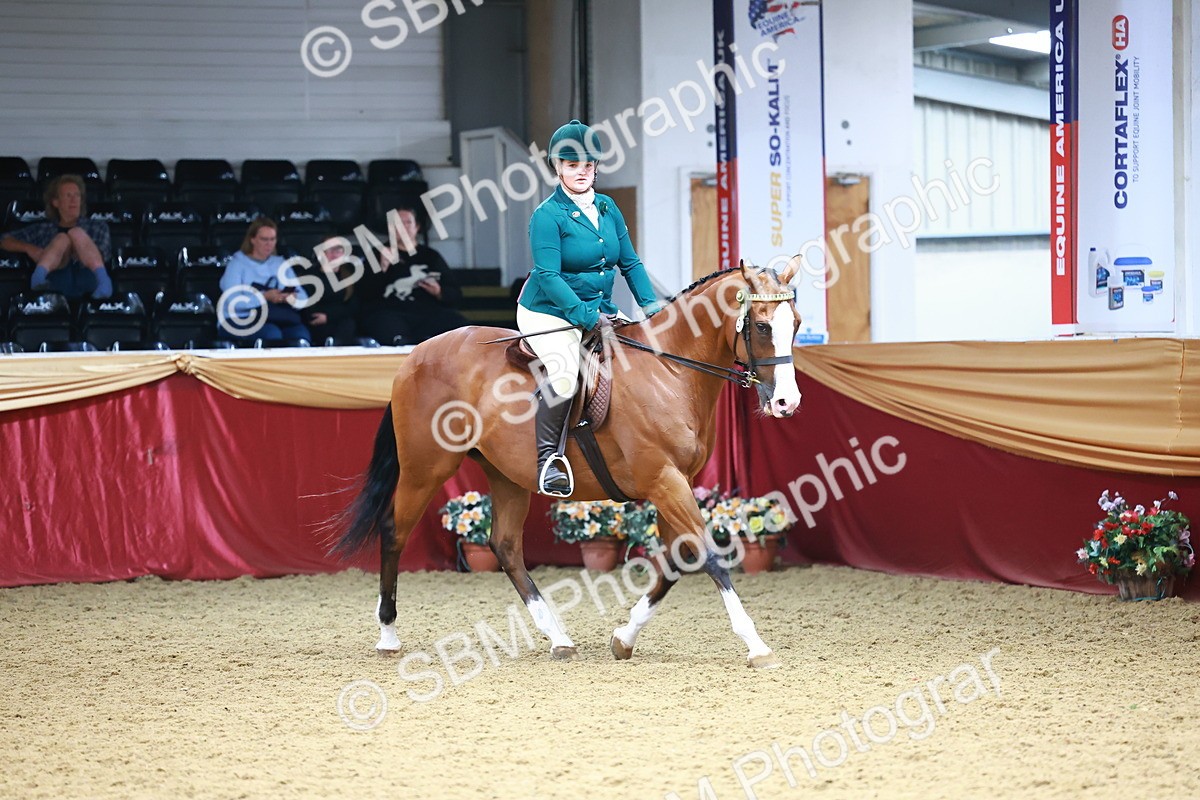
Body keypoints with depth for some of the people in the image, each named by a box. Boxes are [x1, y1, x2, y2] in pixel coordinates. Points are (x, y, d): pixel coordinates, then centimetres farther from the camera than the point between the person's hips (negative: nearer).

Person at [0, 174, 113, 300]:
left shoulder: (97, 227, 30)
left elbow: (102, 256, 16)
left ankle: (102, 279, -51)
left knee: (77, 233, -21)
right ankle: (39, 276, -57)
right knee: (62, 238, -24)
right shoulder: (42, 229, 30)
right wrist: (29, 248, 1)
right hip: (57, 279, 0)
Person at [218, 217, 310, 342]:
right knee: (272, 333, -37)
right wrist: (264, 296, -23)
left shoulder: (281, 264, 19)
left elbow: (303, 297, 8)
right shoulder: (237, 263, 4)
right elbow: (233, 301, -13)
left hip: (279, 319, 4)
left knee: (301, 334, -30)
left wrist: (292, 298, -16)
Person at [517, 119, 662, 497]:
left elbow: (629, 263, 13)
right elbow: (549, 276, -20)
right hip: (549, 313, -7)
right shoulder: (547, 216, -13)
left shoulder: (607, 208, 7)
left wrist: (650, 304, -1)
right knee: (565, 376, -30)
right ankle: (547, 458, -16)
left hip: (599, 310, 7)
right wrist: (587, 316, -28)